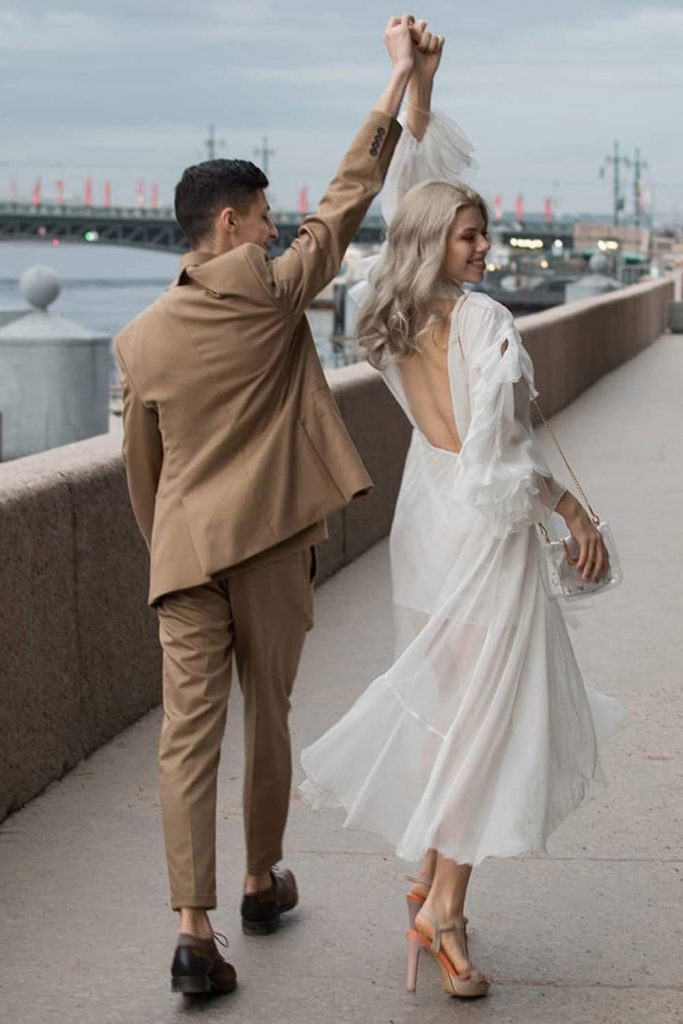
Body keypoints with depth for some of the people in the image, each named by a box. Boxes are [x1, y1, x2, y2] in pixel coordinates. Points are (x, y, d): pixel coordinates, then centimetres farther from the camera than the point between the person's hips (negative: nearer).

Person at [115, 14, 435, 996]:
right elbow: (347, 198, -3)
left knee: (189, 733, -2)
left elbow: (141, 469, 12)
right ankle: (263, 885, 31)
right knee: (268, 717, 14)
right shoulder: (270, 292, -7)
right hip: (271, 544, -2)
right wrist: (400, 76, 4)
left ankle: (195, 930, -9)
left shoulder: (141, 337, 5)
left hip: (185, 550, 3)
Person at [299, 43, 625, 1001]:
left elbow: (410, 189, 13)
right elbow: (499, 450, -21)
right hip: (482, 528, -8)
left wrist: (419, 86, 12)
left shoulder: (397, 322, 3)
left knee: (447, 697, 19)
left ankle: (432, 877, 27)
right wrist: (575, 511, -10)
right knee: (486, 707, 0)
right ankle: (444, 907, 4)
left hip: (430, 519, 8)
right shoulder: (482, 321, -19)